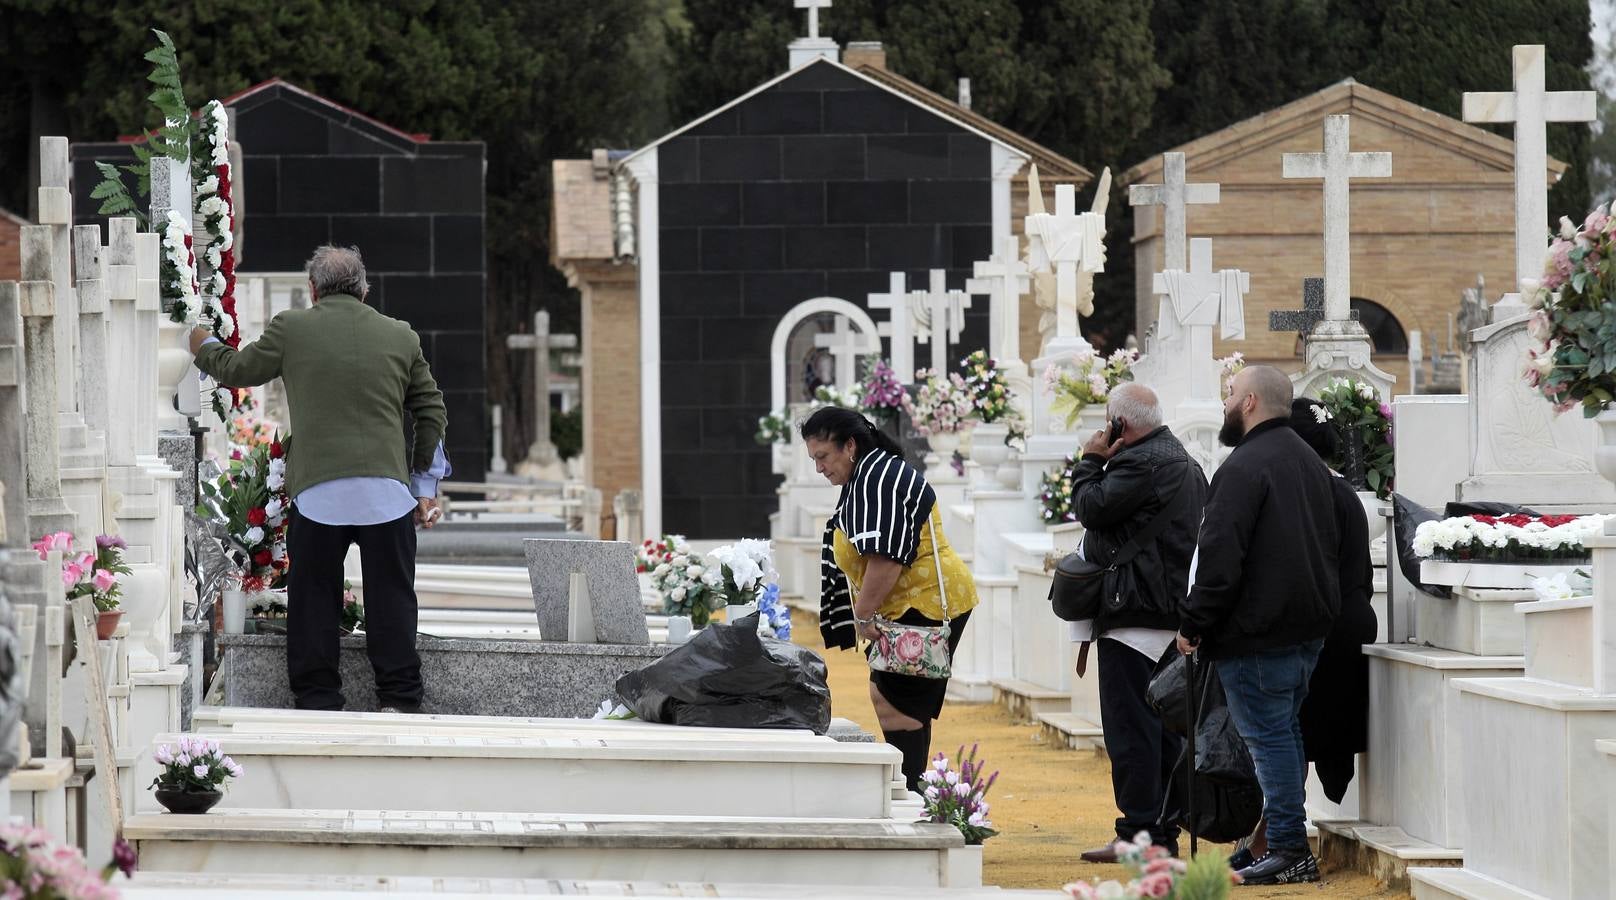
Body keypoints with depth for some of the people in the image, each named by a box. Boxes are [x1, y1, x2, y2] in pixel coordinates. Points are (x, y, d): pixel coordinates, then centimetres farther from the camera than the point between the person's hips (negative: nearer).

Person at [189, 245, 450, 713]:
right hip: (387, 490, 1)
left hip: (317, 490, -1)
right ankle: (399, 701, 7)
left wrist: (204, 347, 38)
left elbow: (237, 370, 16)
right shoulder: (401, 337, 9)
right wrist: (424, 488, 22)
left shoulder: (291, 328, 2)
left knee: (313, 597, 8)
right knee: (390, 596, 6)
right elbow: (432, 413, 14)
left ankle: (318, 700, 10)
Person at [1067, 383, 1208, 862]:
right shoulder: (1183, 460, 19)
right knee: (1164, 728, 12)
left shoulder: (1140, 462, -15)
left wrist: (1091, 460, -4)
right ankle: (1165, 831, 15)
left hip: (1135, 617, -11)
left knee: (1130, 728, -9)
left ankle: (1139, 832, -10)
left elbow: (1092, 508, -16)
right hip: (1172, 615, 11)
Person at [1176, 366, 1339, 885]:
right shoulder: (1309, 462, 16)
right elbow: (1329, 546, 23)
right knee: (1284, 730, 15)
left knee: (1268, 735, -6)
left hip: (1258, 629, -9)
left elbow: (1220, 556, -20)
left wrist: (1193, 624, -13)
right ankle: (1289, 846, 19)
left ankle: (1288, 848, -7)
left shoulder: (1245, 466, -16)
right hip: (1309, 625, 9)